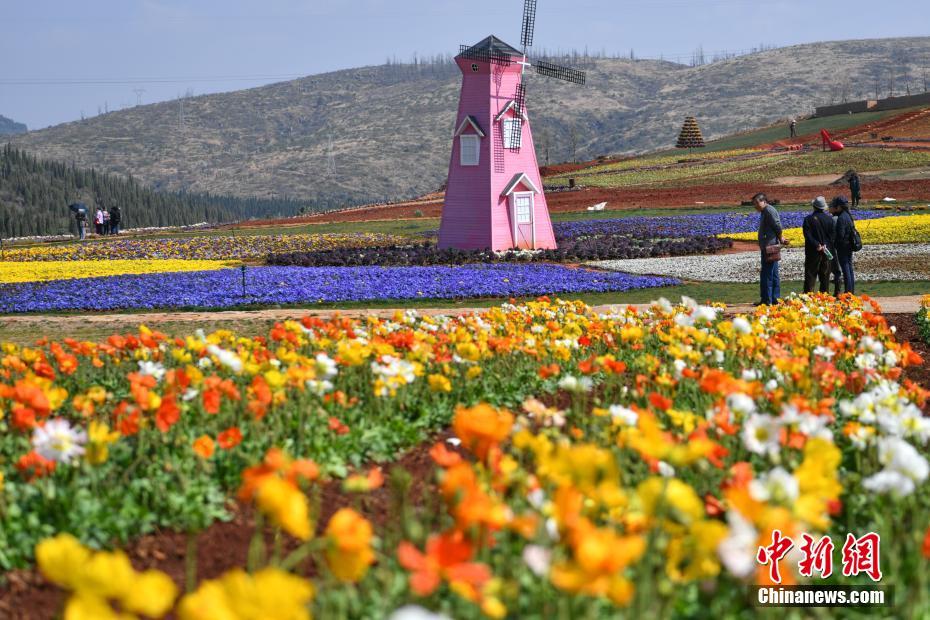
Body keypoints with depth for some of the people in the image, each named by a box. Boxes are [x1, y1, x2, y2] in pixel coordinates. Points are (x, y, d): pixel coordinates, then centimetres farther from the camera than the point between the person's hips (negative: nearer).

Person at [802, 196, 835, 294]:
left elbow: (807, 235, -15)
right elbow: (832, 235, -1)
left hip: (812, 252, -2)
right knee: (825, 276, 10)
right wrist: (825, 246, -4)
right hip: (826, 252, 3)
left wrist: (817, 245, -16)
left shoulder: (809, 219, -8)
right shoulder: (829, 219, 1)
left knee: (810, 275, 1)